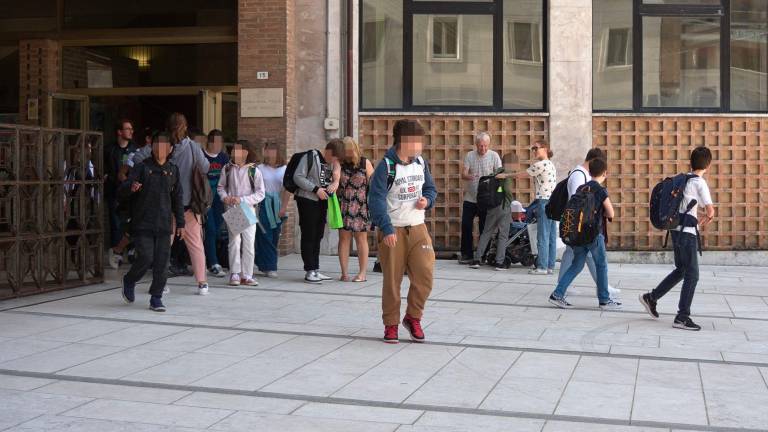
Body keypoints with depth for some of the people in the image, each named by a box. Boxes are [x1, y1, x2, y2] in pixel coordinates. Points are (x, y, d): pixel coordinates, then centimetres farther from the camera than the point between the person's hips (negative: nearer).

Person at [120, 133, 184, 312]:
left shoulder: (173, 170, 12)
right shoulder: (142, 167, 0)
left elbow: (178, 198, 18)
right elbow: (123, 192, -6)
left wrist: (180, 223, 14)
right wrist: (131, 188, -30)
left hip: (164, 225, 3)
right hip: (142, 224, -3)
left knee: (161, 263, 0)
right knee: (146, 257, -11)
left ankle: (156, 298, 11)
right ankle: (129, 281, 18)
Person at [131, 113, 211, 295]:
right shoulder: (192, 147, -8)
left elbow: (137, 157, -12)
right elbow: (205, 169, -7)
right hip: (187, 203, -1)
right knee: (195, 244, 7)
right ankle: (202, 283, 6)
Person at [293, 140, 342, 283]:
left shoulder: (332, 163, 12)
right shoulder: (310, 157, -10)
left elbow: (335, 177, 24)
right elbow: (297, 177, -14)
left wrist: (335, 183, -1)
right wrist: (316, 189, -19)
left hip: (322, 202, 8)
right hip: (307, 200, -7)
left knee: (318, 236, 10)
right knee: (308, 236, -4)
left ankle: (316, 270, 17)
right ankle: (309, 271, -2)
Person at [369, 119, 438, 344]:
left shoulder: (421, 163, 7)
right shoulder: (386, 166, -11)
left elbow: (431, 188, 20)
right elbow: (376, 199, -16)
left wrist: (427, 200, -5)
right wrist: (386, 229, -24)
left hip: (417, 227, 5)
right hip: (393, 231, -5)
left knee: (425, 275, -5)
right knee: (392, 280, 3)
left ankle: (413, 318, 17)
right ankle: (391, 325, 19)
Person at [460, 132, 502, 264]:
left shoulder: (494, 156, -1)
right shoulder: (469, 156, 2)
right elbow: (463, 174, -4)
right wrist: (469, 177, -27)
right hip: (470, 198, 2)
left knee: (485, 228, 4)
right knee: (466, 226, 1)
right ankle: (466, 254, 10)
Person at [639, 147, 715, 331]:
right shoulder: (700, 183, -12)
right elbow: (711, 212, -15)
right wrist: (705, 220, 8)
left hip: (676, 230, 8)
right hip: (687, 232, -8)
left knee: (681, 270, 21)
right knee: (692, 275, -2)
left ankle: (651, 298, 23)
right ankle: (682, 317, -1)